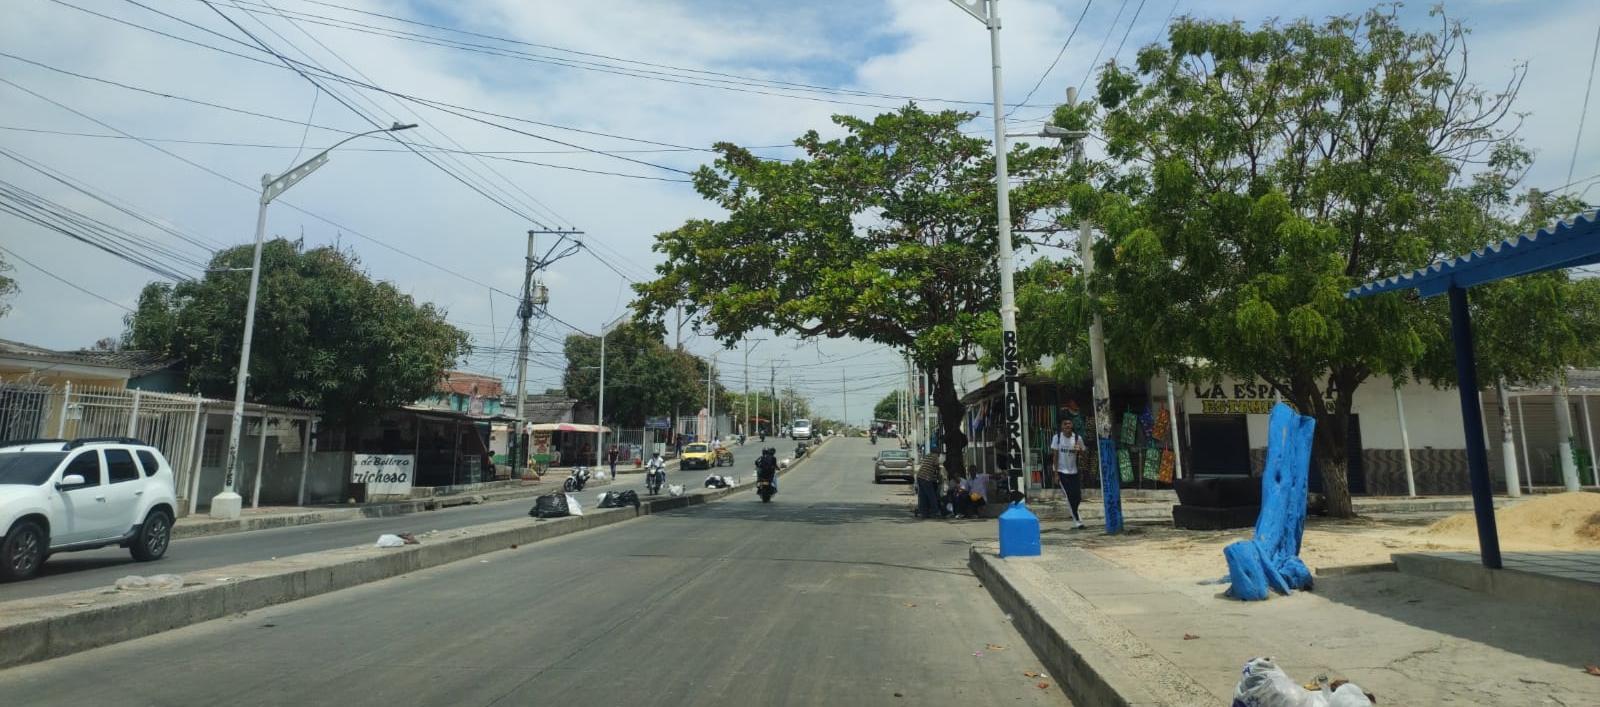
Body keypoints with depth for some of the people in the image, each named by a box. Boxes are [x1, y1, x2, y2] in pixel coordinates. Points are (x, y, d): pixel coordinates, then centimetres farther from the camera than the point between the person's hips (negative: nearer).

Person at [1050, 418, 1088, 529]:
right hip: (1062, 472, -3)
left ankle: (1074, 515, 34)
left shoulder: (1078, 438, -2)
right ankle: (1077, 522, -2)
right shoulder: (1057, 437, -6)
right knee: (1070, 497, -7)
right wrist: (1056, 473, -8)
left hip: (1074, 472, 3)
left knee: (1078, 497, 5)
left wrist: (1080, 450, -21)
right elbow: (1055, 456, -4)